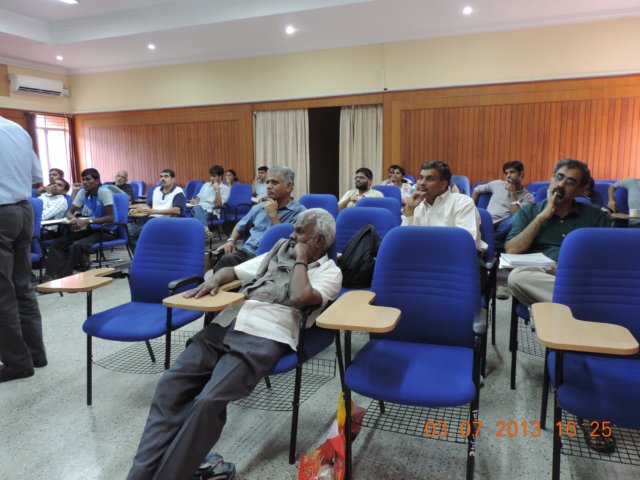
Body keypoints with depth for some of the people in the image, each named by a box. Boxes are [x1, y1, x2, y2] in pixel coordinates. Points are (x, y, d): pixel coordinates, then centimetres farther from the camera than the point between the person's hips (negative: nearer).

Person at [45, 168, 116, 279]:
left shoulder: (104, 192, -15)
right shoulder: (83, 192, 4)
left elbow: (111, 217, -21)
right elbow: (70, 212, 11)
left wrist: (87, 221, -30)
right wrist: (74, 219, -14)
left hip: (105, 231, -7)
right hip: (89, 229, 7)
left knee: (77, 246, -30)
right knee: (58, 244, -12)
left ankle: (63, 276, -18)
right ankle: (56, 275, -18)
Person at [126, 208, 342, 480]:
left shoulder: (329, 271, 8)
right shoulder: (277, 253, 27)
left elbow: (301, 298, -13)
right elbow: (234, 270, 27)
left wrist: (300, 259, 1)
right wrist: (214, 280, 5)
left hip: (265, 337, -6)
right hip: (226, 324, 6)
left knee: (209, 401, -26)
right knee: (171, 384, -13)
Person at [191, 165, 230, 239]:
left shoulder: (225, 188, 6)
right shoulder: (206, 184, 23)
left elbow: (218, 204, -6)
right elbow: (198, 198, 23)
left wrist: (217, 189, -9)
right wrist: (194, 201, -1)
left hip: (211, 212, -3)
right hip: (199, 208, 3)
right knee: (197, 208, -37)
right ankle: (205, 230, -62)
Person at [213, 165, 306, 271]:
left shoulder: (299, 212, -3)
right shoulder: (259, 207, 20)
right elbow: (240, 227, 33)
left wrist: (273, 216, -10)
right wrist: (231, 240, 12)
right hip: (245, 252, 6)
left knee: (227, 260, -31)